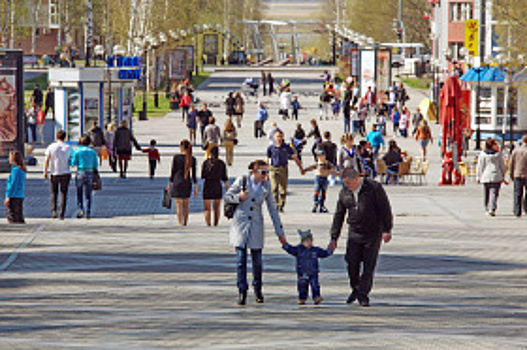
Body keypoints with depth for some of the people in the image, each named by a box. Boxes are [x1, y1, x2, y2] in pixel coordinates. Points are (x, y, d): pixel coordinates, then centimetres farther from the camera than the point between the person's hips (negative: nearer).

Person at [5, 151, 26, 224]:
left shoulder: (16, 170, -15)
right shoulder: (22, 170, 11)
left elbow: (13, 185, -18)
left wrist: (8, 197, -16)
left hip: (14, 196, -9)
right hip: (21, 196, 9)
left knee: (12, 217, -6)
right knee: (19, 218, 13)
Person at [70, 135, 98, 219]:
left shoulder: (76, 151, -5)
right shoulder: (93, 151, 1)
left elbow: (73, 163, -5)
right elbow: (96, 165, 4)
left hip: (80, 173, -2)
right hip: (90, 174, 2)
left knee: (79, 194, 12)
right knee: (88, 195, 8)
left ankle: (80, 209, -4)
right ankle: (88, 213, 4)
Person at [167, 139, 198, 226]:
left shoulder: (176, 157, -7)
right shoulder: (192, 159, 0)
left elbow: (173, 172, -5)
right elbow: (194, 175, 1)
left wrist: (169, 184, 3)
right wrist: (196, 188, 7)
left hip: (177, 182, -3)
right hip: (187, 183, 3)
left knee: (179, 206, -4)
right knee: (186, 206, 16)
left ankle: (180, 224, -15)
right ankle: (185, 224, 19)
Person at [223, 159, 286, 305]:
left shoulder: (266, 186, 0)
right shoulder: (242, 180, -6)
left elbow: (272, 209, 5)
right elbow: (226, 197, 3)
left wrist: (280, 232, 5)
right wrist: (238, 197, -19)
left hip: (256, 226, 2)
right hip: (240, 224, -2)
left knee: (257, 260, 6)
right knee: (241, 260, -6)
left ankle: (258, 290, 25)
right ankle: (242, 292, 0)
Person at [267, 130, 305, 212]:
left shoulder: (286, 147, 2)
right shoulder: (271, 148, 2)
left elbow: (295, 158, 8)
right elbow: (268, 160, 11)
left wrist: (301, 168, 4)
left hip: (283, 169, 1)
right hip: (273, 169, -1)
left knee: (283, 190, 2)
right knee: (274, 189, -10)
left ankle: (281, 206, 13)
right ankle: (275, 206, -6)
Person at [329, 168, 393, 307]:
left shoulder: (374, 187, -8)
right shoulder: (344, 193, 5)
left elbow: (385, 209, -6)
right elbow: (339, 216, 10)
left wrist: (386, 230, -11)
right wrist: (334, 238, 7)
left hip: (373, 233, -3)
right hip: (354, 233, 3)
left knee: (368, 265, -4)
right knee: (352, 263, -5)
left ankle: (363, 295, 2)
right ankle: (355, 289, 17)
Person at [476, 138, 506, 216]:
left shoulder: (482, 154, -3)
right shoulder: (498, 154, -3)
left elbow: (480, 167, 0)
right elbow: (502, 166, 3)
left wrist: (478, 177, 7)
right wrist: (503, 176, 14)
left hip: (486, 177, 1)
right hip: (496, 177, -1)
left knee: (486, 194, 12)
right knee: (494, 193, -5)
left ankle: (487, 210, 17)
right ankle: (492, 209, -19)